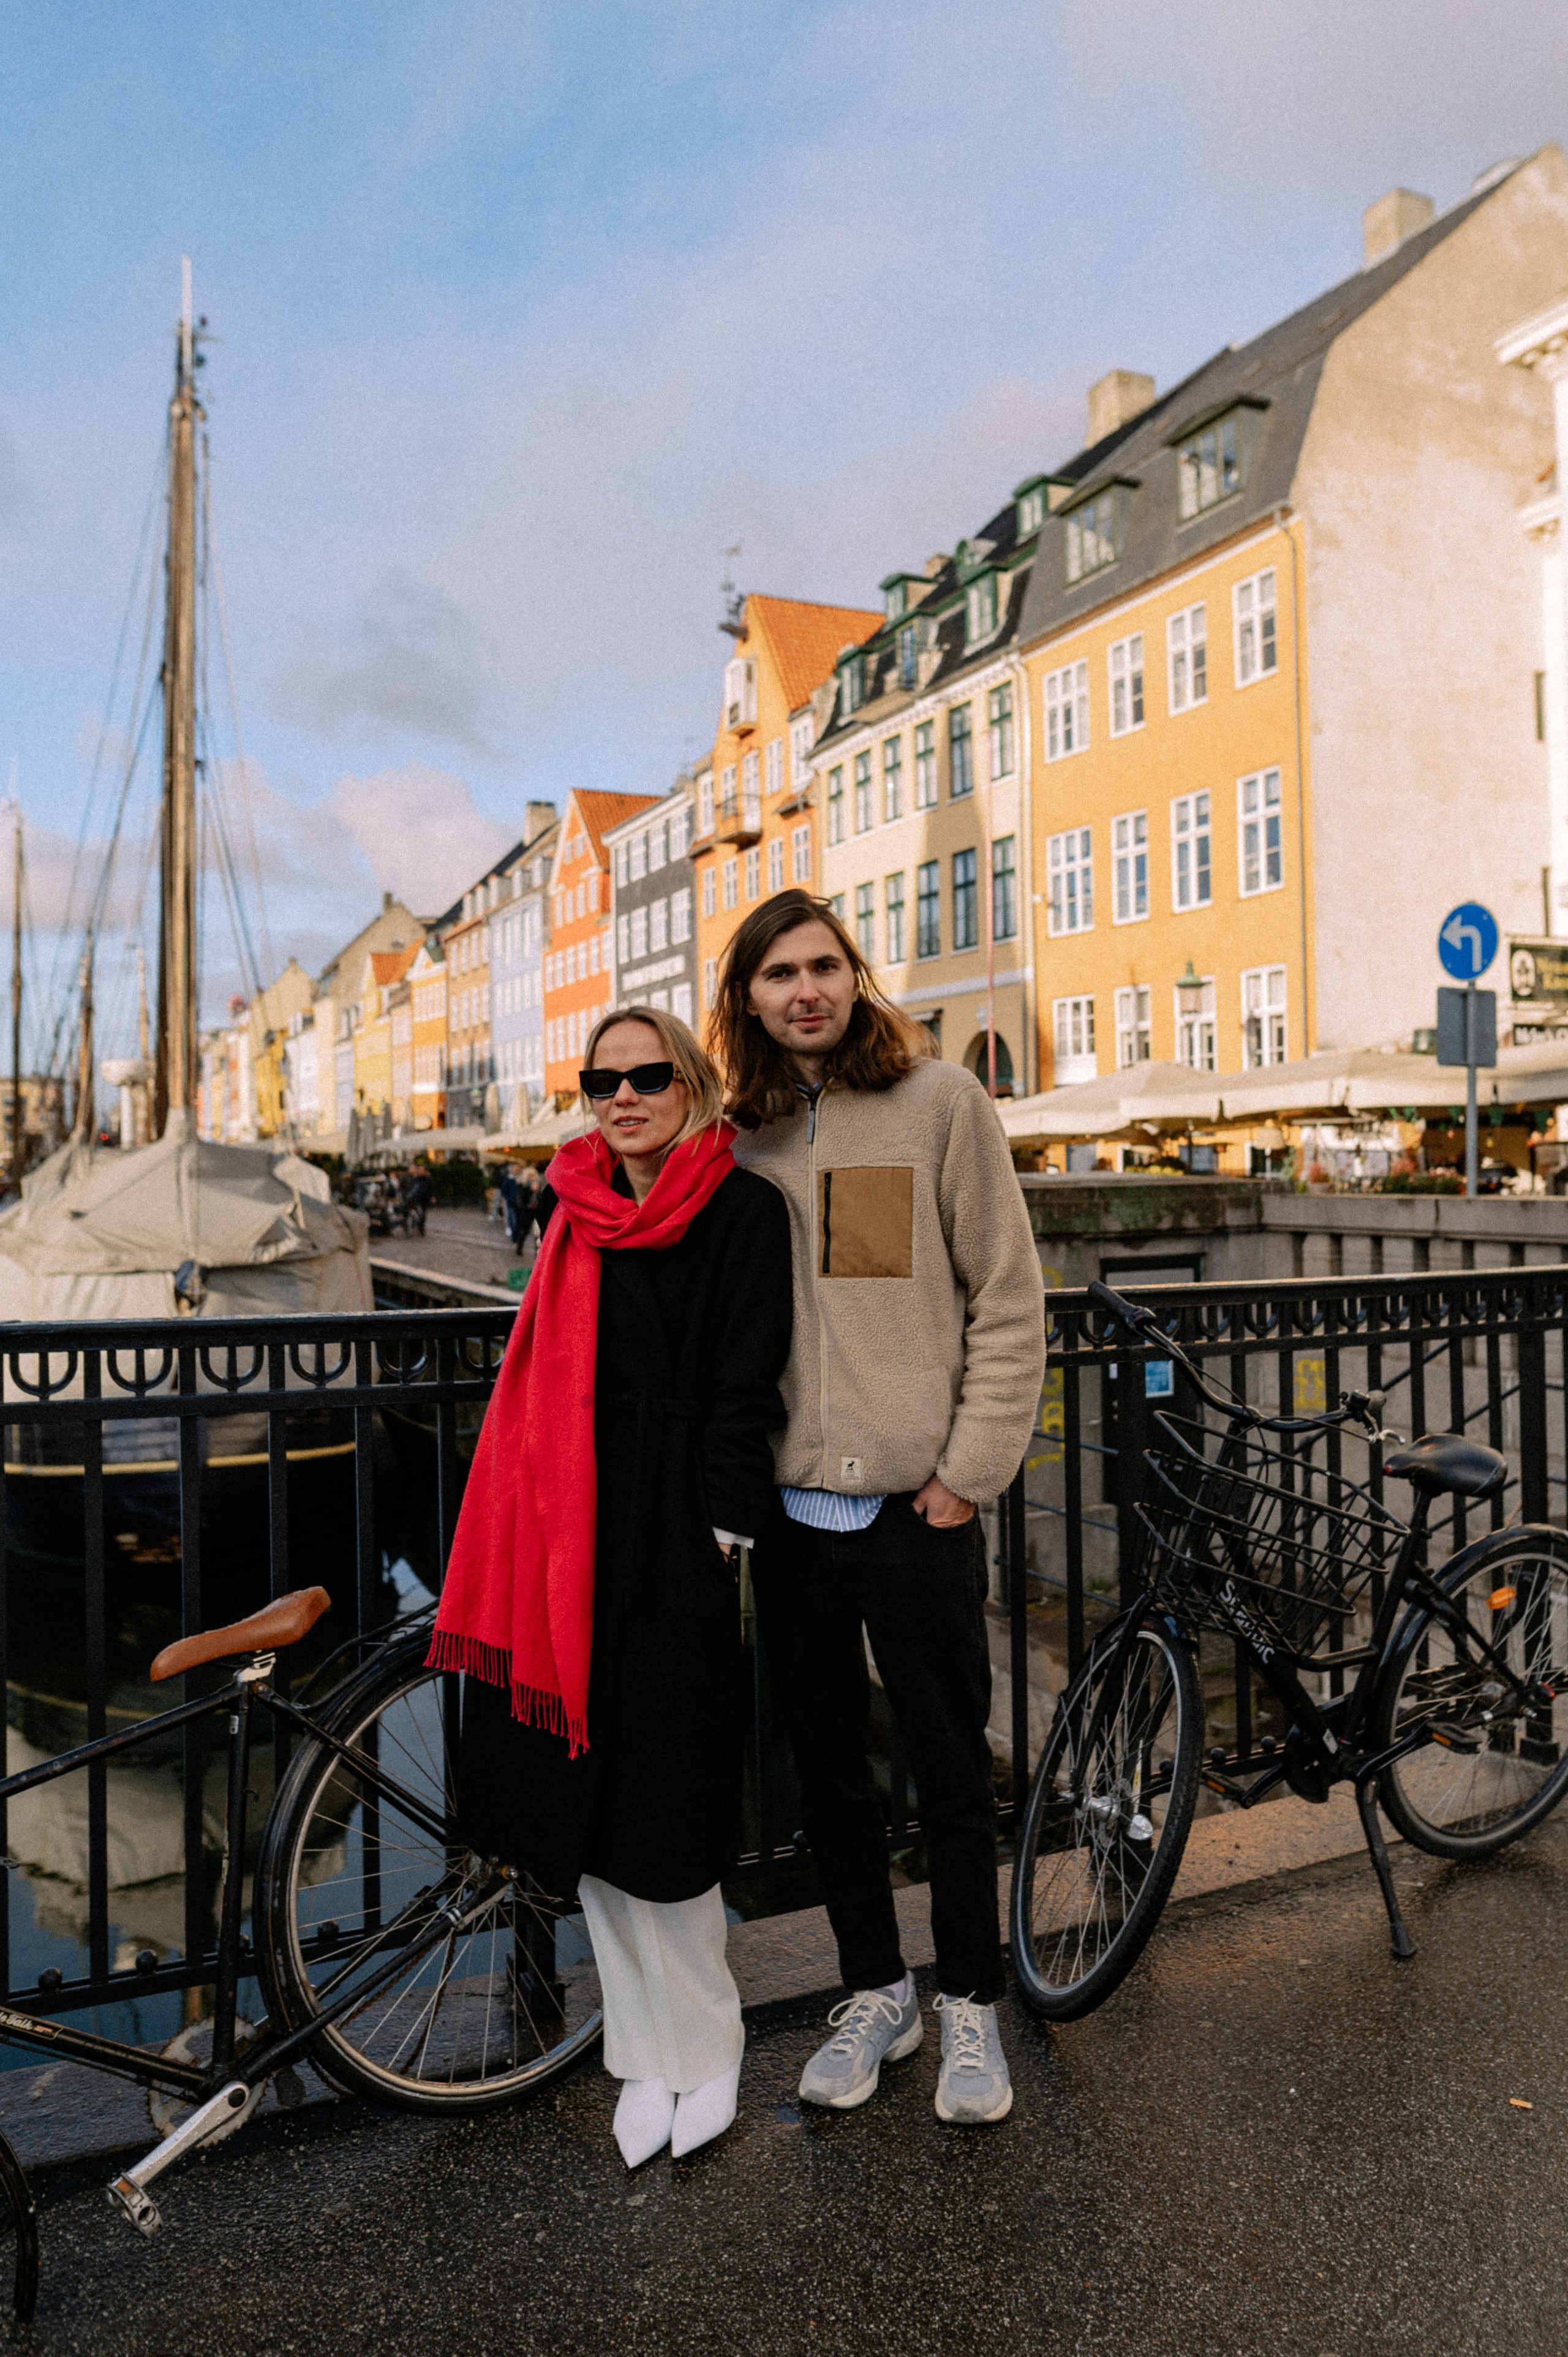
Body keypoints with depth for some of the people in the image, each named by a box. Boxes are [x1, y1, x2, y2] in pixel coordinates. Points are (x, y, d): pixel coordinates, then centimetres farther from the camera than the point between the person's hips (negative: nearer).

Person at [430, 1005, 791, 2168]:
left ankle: (703, 2050, 26)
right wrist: (542, 1538, 12)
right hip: (574, 1530, 6)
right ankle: (647, 2052, 31)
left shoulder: (745, 1210, -6)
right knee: (586, 1806, 11)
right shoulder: (574, 1208, 11)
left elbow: (745, 1389, -8)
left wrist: (716, 1538, -11)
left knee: (657, 1819, 2)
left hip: (675, 1536, -5)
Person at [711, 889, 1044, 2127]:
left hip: (916, 1508, -3)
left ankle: (970, 2006, 32)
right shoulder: (742, 1134, 7)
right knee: (830, 1774, 16)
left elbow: (1009, 1300, -4)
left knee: (953, 1771, 10)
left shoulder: (943, 1100, -4)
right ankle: (876, 1995, 36)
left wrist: (969, 1472, -8)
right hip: (789, 1510, 4)